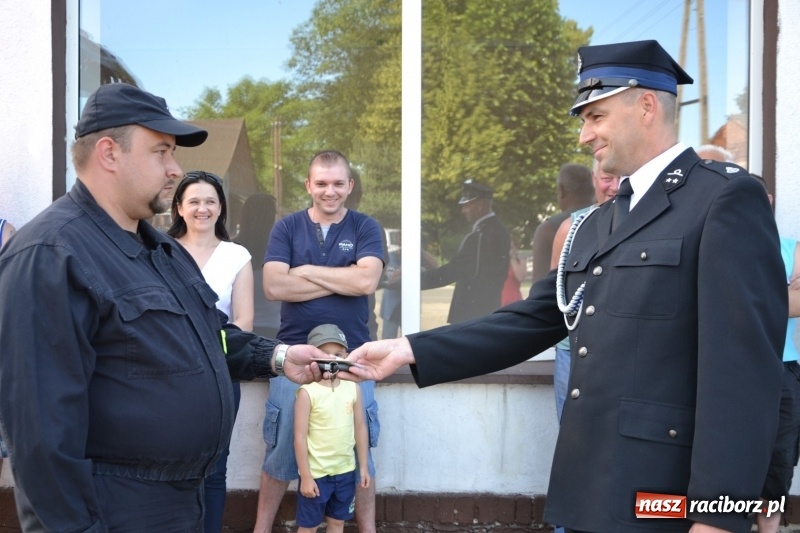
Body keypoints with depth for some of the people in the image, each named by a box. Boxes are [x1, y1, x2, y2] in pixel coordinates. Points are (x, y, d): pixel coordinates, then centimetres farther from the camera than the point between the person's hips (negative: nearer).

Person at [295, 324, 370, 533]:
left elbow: (360, 428, 5)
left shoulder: (353, 388, -2)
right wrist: (306, 476, -14)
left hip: (345, 471, 4)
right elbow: (300, 437, -13)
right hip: (316, 473, -4)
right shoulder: (307, 392, -15)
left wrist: (363, 466, 6)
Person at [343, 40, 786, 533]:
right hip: (590, 485, 8)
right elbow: (531, 322, 13)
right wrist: (410, 352, 2)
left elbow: (743, 363, -16)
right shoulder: (597, 224, 17)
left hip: (662, 492, -8)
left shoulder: (727, 198, -9)